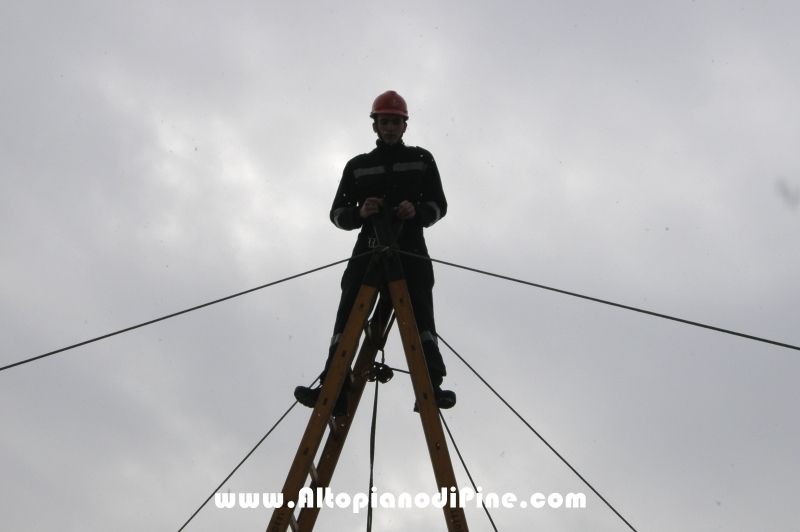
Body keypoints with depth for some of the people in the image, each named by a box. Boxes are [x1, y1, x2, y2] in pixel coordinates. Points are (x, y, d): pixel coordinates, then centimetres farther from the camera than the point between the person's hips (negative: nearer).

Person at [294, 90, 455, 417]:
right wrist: (360, 212, -10)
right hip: (368, 247, 1)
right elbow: (337, 213, 13)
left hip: (411, 248, -1)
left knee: (420, 313, -18)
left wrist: (418, 211, -11)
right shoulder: (357, 166, 19)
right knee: (348, 313, -16)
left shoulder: (422, 160, 17)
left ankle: (432, 384, -28)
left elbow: (439, 205, 12)